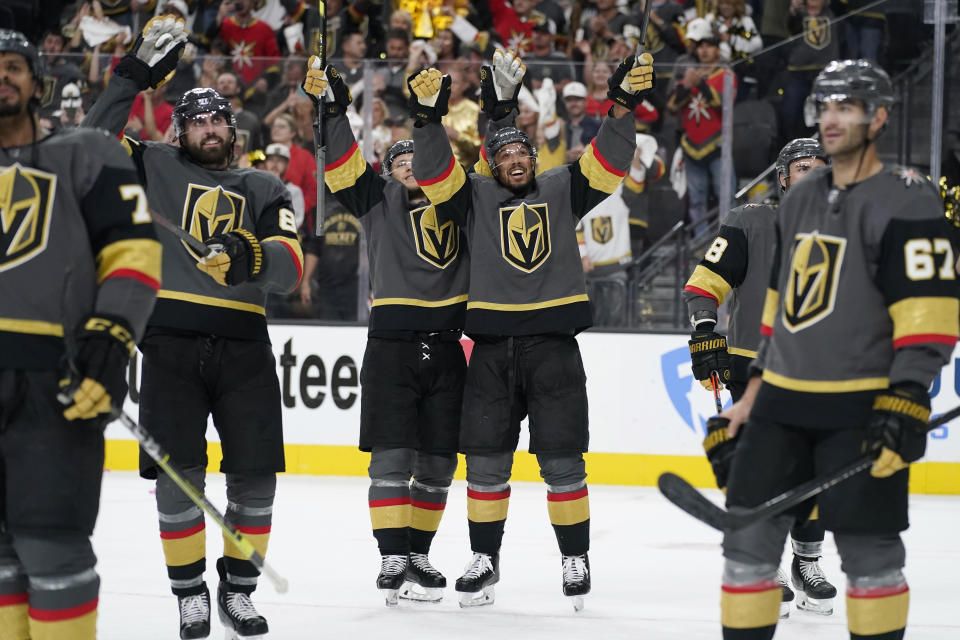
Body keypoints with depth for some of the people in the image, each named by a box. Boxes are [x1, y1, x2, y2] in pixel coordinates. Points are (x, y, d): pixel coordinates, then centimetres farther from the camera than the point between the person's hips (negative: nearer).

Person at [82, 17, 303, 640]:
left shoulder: (265, 189, 13)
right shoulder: (155, 167, 12)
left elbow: (289, 268, -1)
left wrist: (255, 259, -24)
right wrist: (134, 76, -7)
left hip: (243, 344, 2)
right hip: (172, 340, -2)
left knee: (255, 473, -1)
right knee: (177, 473, -7)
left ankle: (239, 588, 15)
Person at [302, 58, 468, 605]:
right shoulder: (379, 201, 8)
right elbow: (345, 166, -4)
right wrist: (332, 107, -16)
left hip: (446, 349, 3)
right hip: (392, 347, -3)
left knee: (437, 463, 5)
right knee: (393, 457, -8)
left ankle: (418, 555, 16)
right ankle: (393, 561, -7)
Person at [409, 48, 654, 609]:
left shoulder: (561, 190, 9)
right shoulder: (475, 196, 9)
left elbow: (608, 164, -2)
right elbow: (434, 173, -5)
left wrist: (624, 106, -16)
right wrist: (429, 117, -20)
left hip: (554, 346, -1)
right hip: (492, 347, 1)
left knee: (562, 460, 0)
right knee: (486, 458, 4)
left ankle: (576, 558, 10)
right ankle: (485, 559, 15)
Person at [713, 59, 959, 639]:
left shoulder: (908, 201, -9)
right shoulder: (800, 200, 15)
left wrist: (906, 401, -23)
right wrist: (754, 394, 19)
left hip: (862, 409, -7)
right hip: (784, 403, 7)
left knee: (869, 552, -3)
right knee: (749, 539, 5)